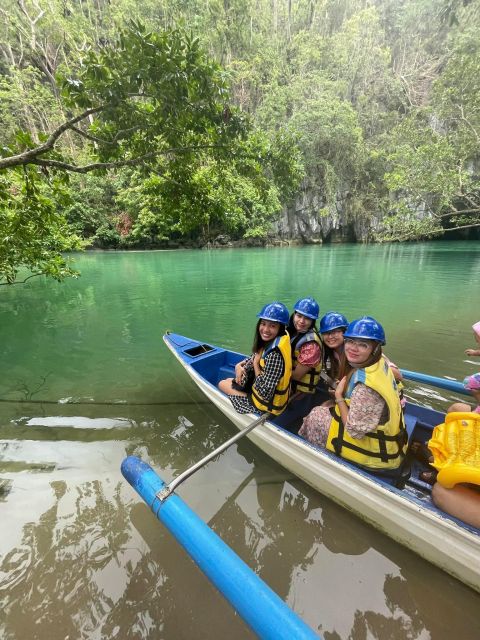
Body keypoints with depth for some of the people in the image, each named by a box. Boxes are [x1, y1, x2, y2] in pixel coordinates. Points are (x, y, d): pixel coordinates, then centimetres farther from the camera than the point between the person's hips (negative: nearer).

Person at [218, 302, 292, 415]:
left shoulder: (275, 355, -34)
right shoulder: (270, 342, -8)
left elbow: (265, 393, -30)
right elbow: (255, 358, 10)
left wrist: (255, 364, -20)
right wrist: (239, 365, -8)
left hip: (266, 403, -8)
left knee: (222, 384, 9)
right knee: (229, 380, 23)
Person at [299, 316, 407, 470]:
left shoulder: (366, 387, -36)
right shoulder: (380, 362, -10)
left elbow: (355, 431, -29)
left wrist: (338, 396, -16)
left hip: (379, 452, -8)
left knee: (315, 416, 3)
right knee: (325, 408, 15)